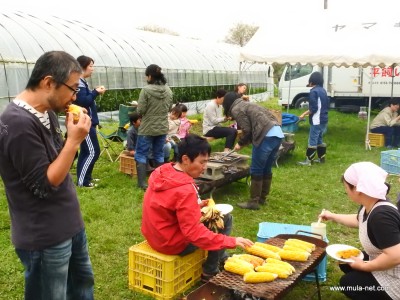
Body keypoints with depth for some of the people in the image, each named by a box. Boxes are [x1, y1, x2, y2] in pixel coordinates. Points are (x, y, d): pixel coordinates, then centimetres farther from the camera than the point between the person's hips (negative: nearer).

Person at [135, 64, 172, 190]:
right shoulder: (168, 90, 1)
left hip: (147, 128, -5)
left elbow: (140, 110, -15)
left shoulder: (146, 90, -17)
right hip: (163, 128, 5)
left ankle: (142, 183, 0)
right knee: (159, 154, 16)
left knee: (141, 155, 5)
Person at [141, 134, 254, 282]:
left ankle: (221, 258, 34)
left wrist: (195, 205, 1)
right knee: (225, 219, -1)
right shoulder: (184, 190, -30)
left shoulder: (163, 171, -3)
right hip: (172, 243, -8)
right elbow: (194, 232, -29)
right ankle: (209, 273, 13)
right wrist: (231, 241, -26)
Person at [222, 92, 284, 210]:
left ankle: (254, 202, 6)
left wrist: (240, 143, 10)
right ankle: (262, 198, 26)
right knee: (267, 169, 17)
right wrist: (244, 142, 26)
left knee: (256, 170, 0)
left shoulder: (236, 109, 2)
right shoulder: (246, 104, 29)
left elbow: (247, 130, -5)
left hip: (266, 136, -9)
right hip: (277, 133, 9)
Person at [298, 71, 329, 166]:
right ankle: (321, 158, 23)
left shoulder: (313, 91, -14)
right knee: (319, 139, 17)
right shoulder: (323, 90, 12)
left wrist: (304, 114, -10)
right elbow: (327, 105, 18)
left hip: (317, 121, -9)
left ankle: (308, 160, -3)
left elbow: (313, 108, -19)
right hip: (324, 119, 9)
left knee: (312, 140, -6)